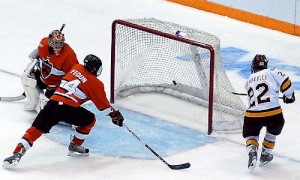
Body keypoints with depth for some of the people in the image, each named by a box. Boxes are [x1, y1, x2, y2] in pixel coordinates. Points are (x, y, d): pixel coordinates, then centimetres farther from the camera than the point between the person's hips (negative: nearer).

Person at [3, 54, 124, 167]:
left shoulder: (76, 68, 22)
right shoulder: (95, 83, 7)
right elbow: (103, 105, 12)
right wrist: (115, 115, 26)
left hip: (53, 103, 4)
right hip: (69, 108, -4)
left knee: (36, 129, 0)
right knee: (90, 120, 21)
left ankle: (17, 153, -14)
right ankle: (74, 146, 25)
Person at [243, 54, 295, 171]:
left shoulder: (249, 81, 21)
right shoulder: (272, 73, 5)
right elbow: (285, 82, -5)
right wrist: (289, 96, 13)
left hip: (252, 115, 2)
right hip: (273, 113, -2)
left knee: (250, 134, 25)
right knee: (273, 130, 31)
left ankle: (252, 151, -5)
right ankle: (265, 155, 29)